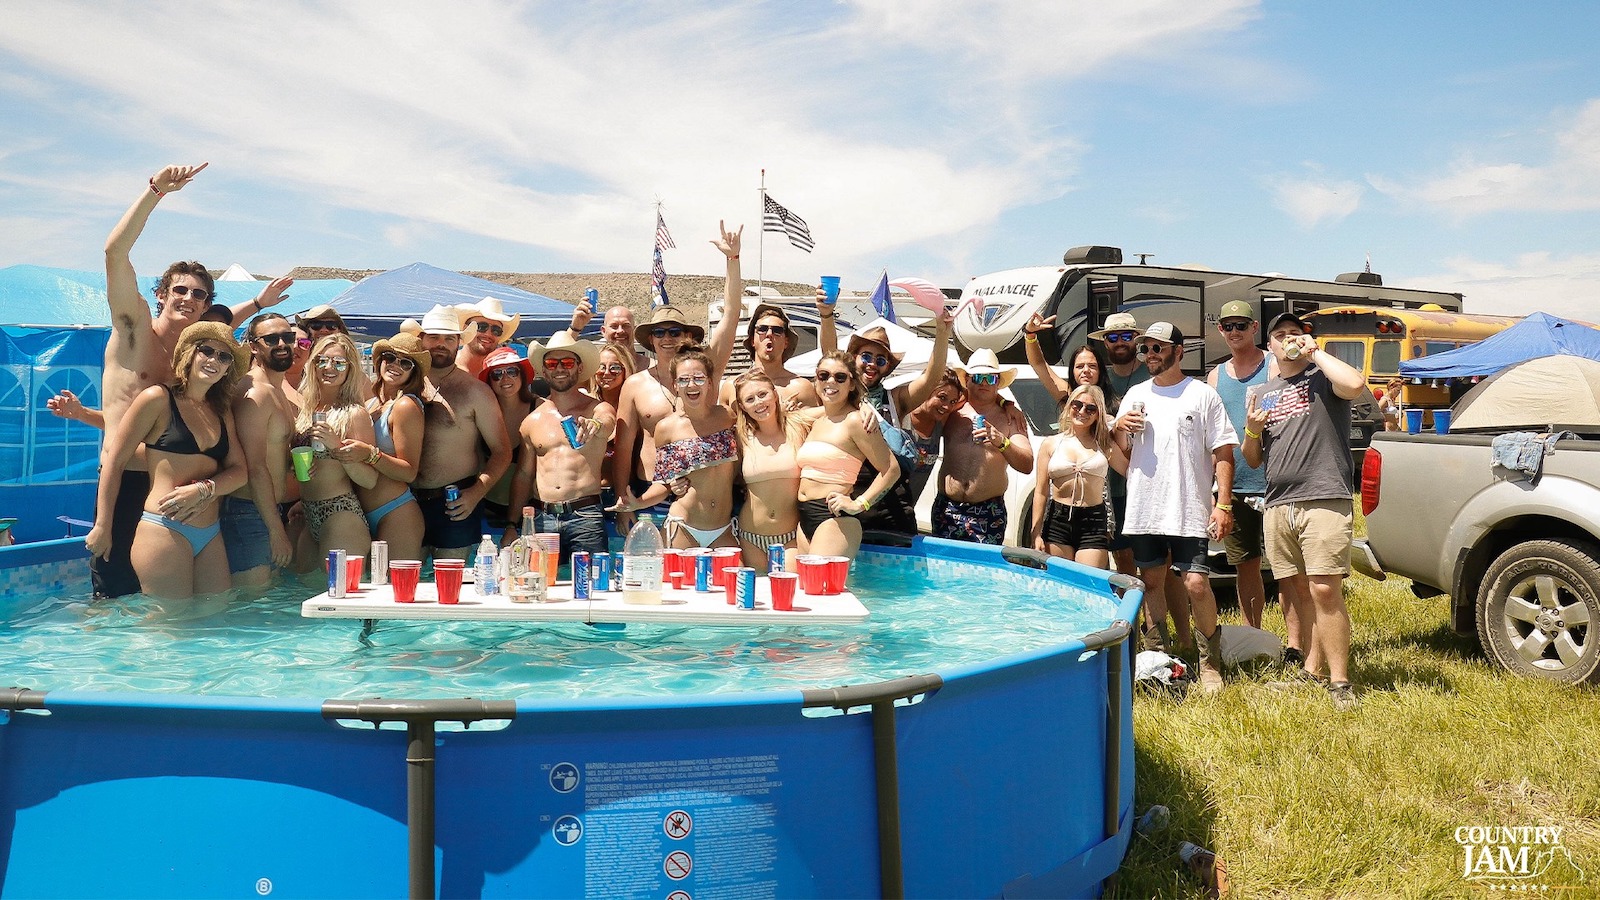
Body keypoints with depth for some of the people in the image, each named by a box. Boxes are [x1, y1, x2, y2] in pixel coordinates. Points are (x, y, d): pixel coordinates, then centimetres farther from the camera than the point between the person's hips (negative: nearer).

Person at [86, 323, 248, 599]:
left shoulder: (222, 413, 17)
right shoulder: (158, 398, -1)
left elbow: (239, 471, 10)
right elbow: (114, 461, -2)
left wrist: (204, 489, -11)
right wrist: (102, 527, -4)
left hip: (210, 535, 6)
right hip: (163, 531, -6)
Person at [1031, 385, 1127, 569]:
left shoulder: (1105, 445, 10)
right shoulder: (1051, 444, 8)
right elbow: (1040, 492, 6)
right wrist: (1036, 534, -2)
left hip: (1094, 523, 0)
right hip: (1057, 521, 0)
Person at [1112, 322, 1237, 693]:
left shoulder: (1202, 395, 1)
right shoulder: (1135, 395, 14)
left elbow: (1222, 454, -2)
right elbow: (1121, 452, 17)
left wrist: (1223, 503, -11)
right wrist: (1118, 430, -5)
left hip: (1189, 511, -4)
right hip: (1143, 509, 4)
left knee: (1196, 584, -9)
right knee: (1152, 583, 10)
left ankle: (1210, 663, 5)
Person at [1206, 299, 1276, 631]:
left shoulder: (1276, 367, 0)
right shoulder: (1215, 376, 15)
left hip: (1273, 485, -5)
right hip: (1233, 488, 5)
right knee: (1245, 567, 12)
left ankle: (1294, 642, 1)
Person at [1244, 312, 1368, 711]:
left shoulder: (1323, 377, 5)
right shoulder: (1263, 394, 21)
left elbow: (1355, 384, -21)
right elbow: (1253, 459, 24)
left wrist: (1315, 351, -9)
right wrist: (1252, 431, 3)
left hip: (1324, 501, -6)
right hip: (1278, 506, 6)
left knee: (1325, 590, -12)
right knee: (1296, 593, 8)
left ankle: (1339, 681, -8)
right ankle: (1312, 670, 16)